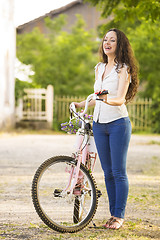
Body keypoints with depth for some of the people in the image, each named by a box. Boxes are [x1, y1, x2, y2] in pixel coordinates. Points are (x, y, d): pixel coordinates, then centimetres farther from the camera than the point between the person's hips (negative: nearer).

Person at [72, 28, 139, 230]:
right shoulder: (99, 68, 13)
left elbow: (121, 99, -19)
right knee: (108, 172, 8)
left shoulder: (123, 69, -7)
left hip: (118, 124, -6)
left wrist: (108, 100, -37)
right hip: (99, 124, 6)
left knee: (119, 172, -4)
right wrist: (81, 104, 30)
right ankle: (113, 213, 15)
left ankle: (119, 216, 2)